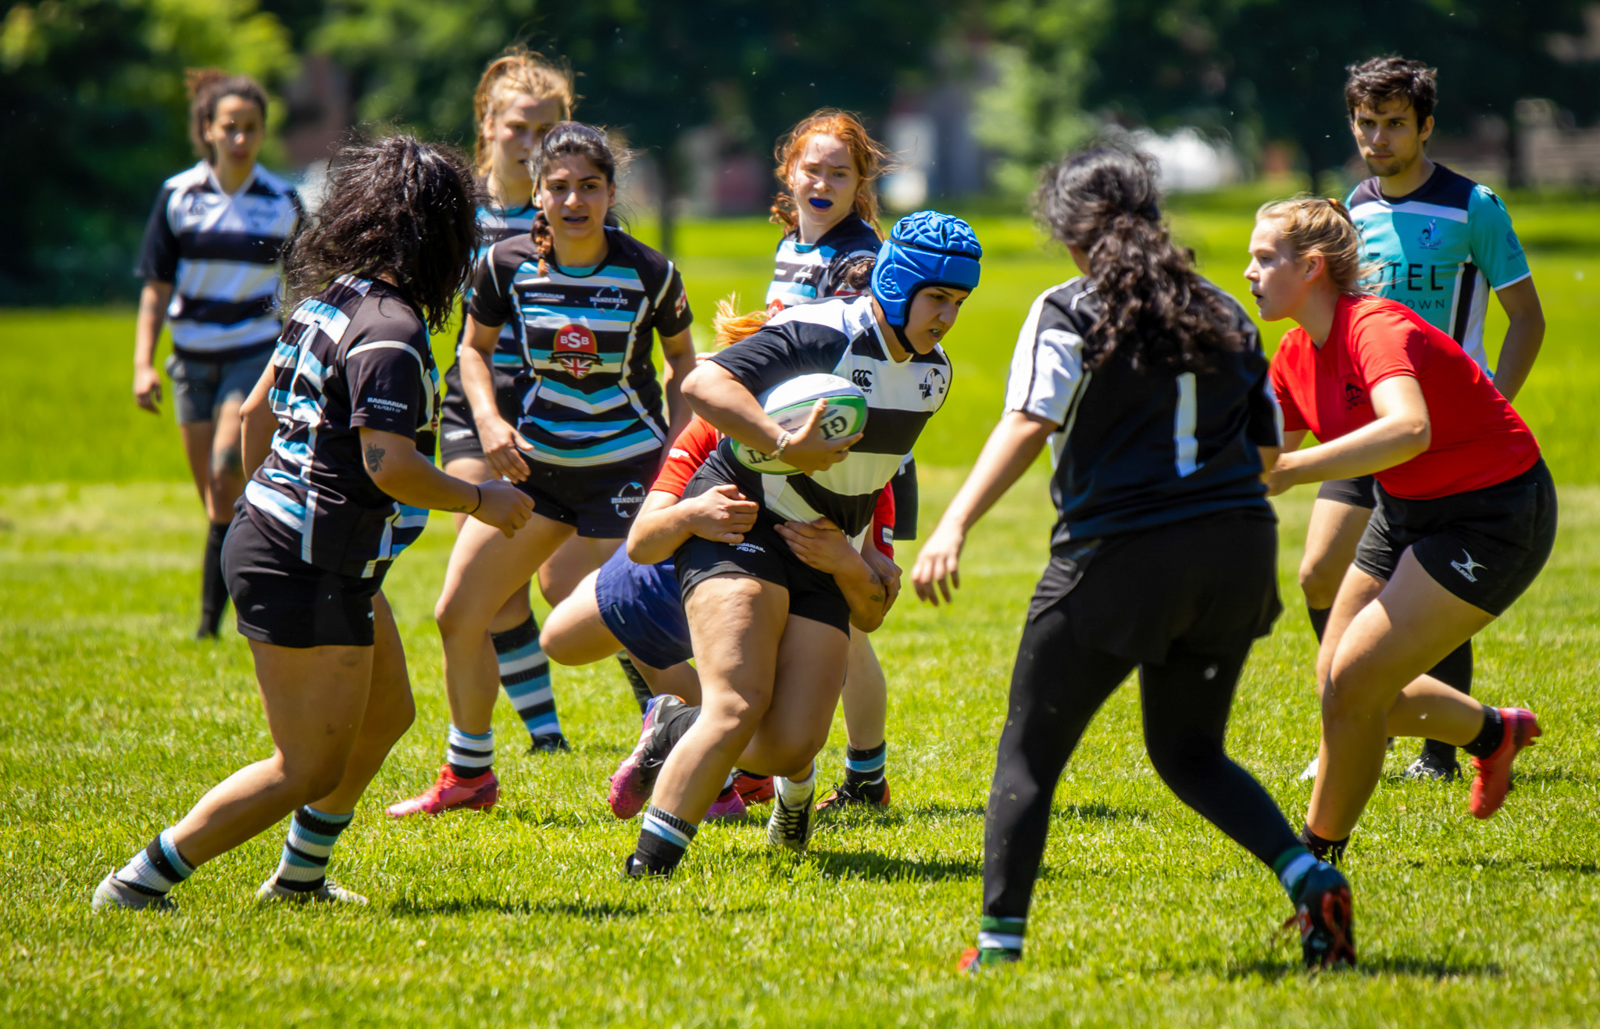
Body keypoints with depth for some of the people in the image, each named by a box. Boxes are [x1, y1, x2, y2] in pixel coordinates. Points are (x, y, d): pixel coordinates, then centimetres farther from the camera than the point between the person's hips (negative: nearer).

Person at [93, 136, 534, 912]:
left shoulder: (332, 300, 9)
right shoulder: (390, 331, -20)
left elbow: (258, 412, 17)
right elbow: (389, 464, -27)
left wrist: (261, 498, 29)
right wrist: (478, 500, -12)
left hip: (271, 529, 10)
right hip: (307, 574, -10)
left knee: (385, 714, 23)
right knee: (309, 768, -4)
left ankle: (298, 877, 32)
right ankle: (139, 884, -4)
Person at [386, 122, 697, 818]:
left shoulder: (649, 272, -12)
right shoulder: (507, 264, -7)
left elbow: (683, 357, 3)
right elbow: (475, 348, 8)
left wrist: (677, 449, -8)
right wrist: (488, 421, -9)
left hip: (627, 468, -4)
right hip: (534, 460, 4)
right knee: (458, 616, 5)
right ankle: (468, 774, 23)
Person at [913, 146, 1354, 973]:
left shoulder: (1067, 313, -1)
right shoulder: (1222, 314, 14)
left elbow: (1029, 425, -16)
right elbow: (1268, 451, 16)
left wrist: (954, 525, -23)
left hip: (1120, 555, -5)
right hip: (1238, 548, 5)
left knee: (1029, 752, 7)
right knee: (1188, 753, 20)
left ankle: (999, 944, 2)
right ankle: (1309, 880, -2)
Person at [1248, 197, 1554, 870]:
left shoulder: (1377, 328, -28)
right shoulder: (1297, 354, -1)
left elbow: (1409, 429, -47)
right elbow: (1262, 455, 9)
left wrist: (1291, 471, -50)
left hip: (1492, 518, -9)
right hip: (1408, 511, 9)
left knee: (1355, 682, -13)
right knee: (1337, 682, 12)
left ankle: (1320, 851, 6)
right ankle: (1490, 732, 38)